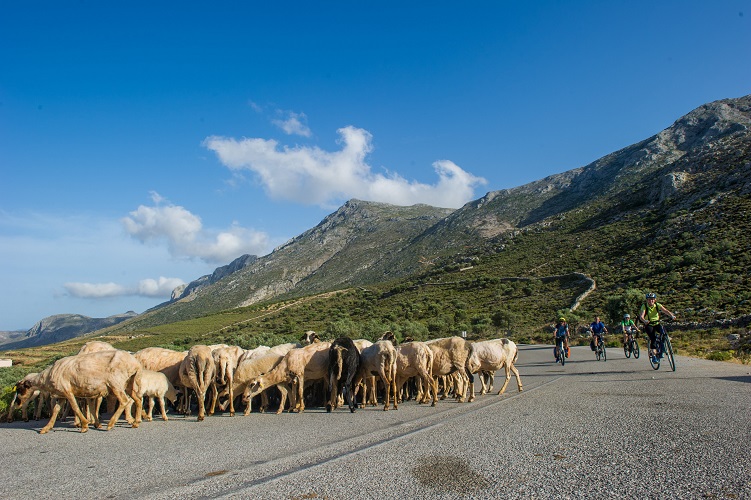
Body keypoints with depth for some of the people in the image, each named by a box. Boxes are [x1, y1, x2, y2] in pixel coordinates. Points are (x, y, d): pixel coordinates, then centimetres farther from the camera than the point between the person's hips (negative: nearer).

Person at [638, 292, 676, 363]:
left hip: (657, 324, 3)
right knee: (653, 338, -23)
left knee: (663, 330, -26)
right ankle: (653, 355, -14)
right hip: (648, 325, -3)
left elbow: (665, 311, -24)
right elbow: (641, 316, -28)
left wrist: (672, 315, -44)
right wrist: (645, 321, -49)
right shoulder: (644, 306, -14)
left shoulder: (657, 305, -8)